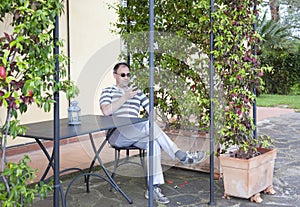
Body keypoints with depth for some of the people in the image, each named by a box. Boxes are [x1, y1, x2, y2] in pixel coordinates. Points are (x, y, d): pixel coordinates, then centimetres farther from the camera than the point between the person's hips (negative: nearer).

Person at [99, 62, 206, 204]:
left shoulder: (137, 93, 23)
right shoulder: (108, 92, 12)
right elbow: (106, 111, -9)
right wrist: (125, 97, -11)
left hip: (135, 135, 4)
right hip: (117, 135, -4)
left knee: (154, 142, -29)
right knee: (149, 125, -30)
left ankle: (153, 188, -29)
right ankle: (181, 156, -26)